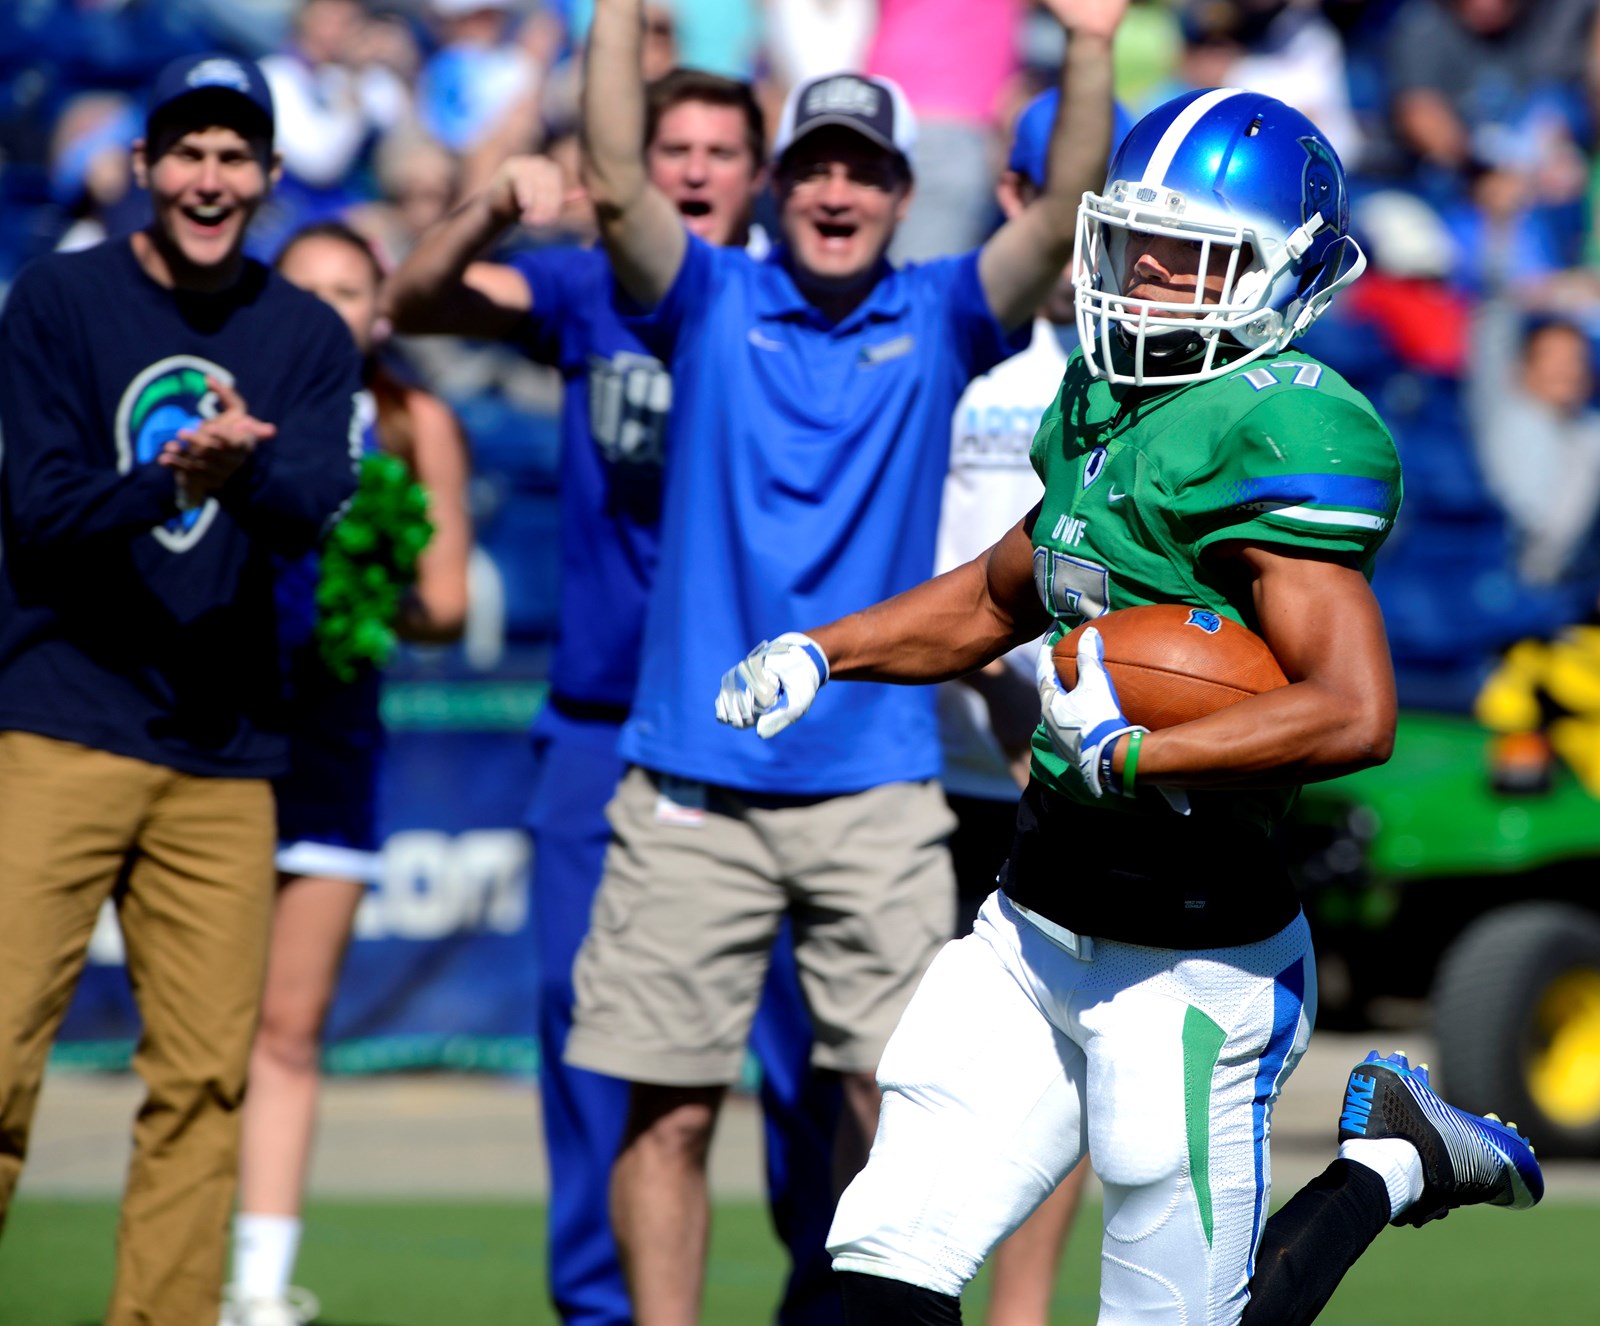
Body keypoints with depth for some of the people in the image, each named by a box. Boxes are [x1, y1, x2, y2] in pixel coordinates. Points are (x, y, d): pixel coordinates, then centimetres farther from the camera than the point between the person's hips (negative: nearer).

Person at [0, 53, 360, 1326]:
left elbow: (313, 511, -6)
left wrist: (246, 469, -29)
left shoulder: (308, 337, 10)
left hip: (225, 755, 3)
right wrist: (167, 482, -25)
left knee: (205, 1080, 1)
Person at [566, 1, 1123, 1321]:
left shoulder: (939, 319, 7)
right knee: (669, 1109, 1)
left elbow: (1062, 218, -7)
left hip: (877, 788, 1)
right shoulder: (713, 303, 5)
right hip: (692, 784, -1)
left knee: (896, 1101, -3)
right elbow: (618, 186, -11)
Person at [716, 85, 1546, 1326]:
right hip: (1037, 924, 8)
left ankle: (1390, 1157, 25)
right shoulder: (1105, 403, 9)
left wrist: (1131, 755, -25)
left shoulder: (1275, 440, -18)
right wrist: (817, 654, 14)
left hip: (1192, 958, -8)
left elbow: (1355, 713, -28)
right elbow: (998, 597, 27)